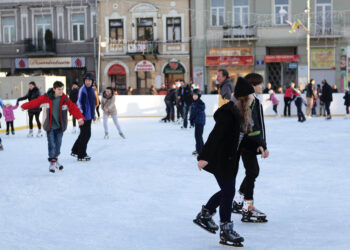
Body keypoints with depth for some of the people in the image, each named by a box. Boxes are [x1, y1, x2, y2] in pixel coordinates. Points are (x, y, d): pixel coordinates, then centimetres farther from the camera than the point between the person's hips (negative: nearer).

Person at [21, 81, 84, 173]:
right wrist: (24, 106, 15)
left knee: (58, 143, 10)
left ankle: (55, 159, 30)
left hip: (60, 126, 2)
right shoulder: (46, 98, -10)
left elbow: (74, 108, -17)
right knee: (51, 144, -5)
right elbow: (35, 102, 3)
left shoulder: (65, 100, -8)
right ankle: (52, 162, 6)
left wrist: (80, 118, -32)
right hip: (49, 126, -2)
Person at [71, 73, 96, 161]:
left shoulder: (92, 90, 13)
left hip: (89, 116, 9)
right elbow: (79, 102, -18)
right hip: (84, 116, -9)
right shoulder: (82, 89, -14)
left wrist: (93, 114, 27)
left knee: (84, 134, 18)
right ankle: (81, 155, 4)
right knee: (86, 135, -5)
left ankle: (75, 151, 31)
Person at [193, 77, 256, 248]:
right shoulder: (228, 112, -24)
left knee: (227, 191, 19)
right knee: (228, 192, -2)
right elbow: (216, 135, -26)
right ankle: (225, 232, 10)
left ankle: (204, 215, 36)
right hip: (220, 158, -10)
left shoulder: (242, 113, 6)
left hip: (230, 158, 10)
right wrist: (205, 157, -27)